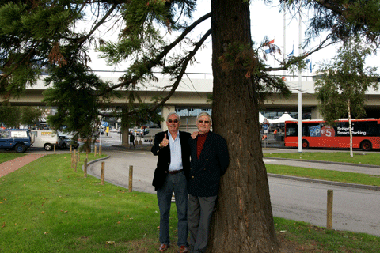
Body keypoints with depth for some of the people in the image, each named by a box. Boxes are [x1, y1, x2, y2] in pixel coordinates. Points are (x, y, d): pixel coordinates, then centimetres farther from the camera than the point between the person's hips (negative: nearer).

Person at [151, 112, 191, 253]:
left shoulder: (186, 137, 6)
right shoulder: (160, 137, 3)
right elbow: (153, 150, -15)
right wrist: (161, 145, -37)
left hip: (181, 177, 0)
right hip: (165, 178, 0)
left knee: (183, 212, 2)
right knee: (163, 211, 9)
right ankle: (164, 242, 23)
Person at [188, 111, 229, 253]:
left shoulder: (217, 140, -7)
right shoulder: (192, 140, 9)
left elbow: (224, 162, 1)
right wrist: (192, 139, 14)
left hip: (208, 187, -5)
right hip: (193, 186, 6)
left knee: (204, 222, 1)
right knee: (192, 220, 14)